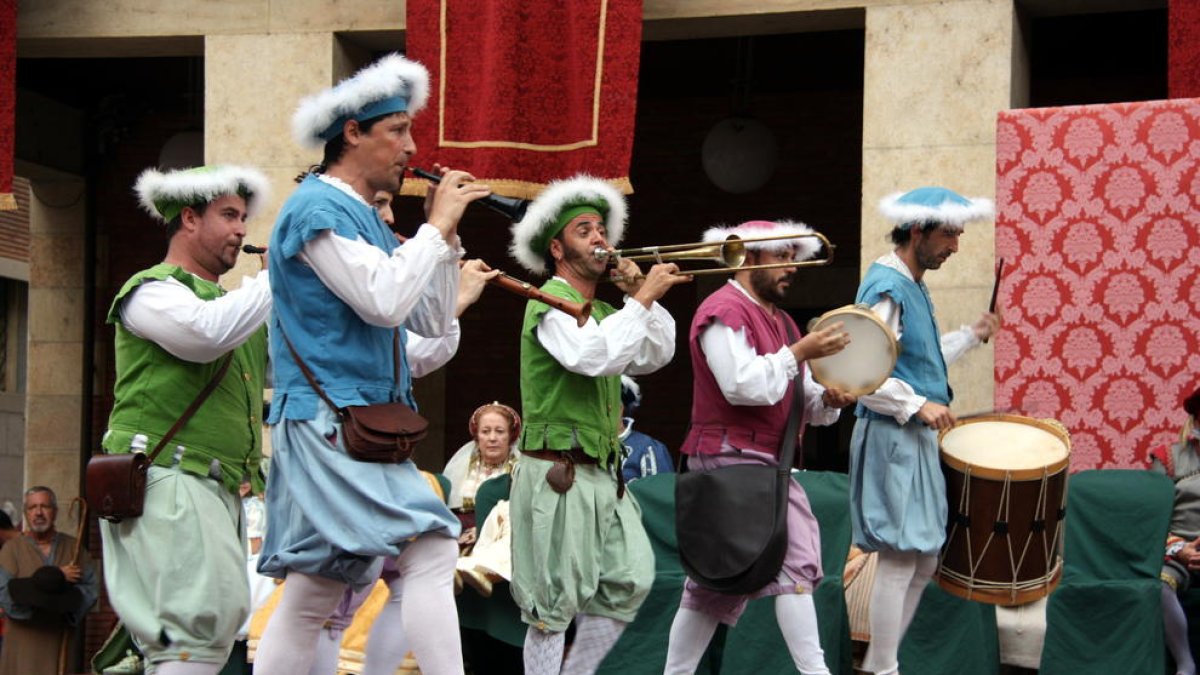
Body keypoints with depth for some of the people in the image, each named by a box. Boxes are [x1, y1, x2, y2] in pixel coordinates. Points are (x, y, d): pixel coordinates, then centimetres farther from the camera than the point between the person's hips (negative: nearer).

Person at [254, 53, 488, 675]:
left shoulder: (366, 219, 20)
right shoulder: (316, 208, -8)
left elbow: (433, 321, 19)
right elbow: (383, 301, -20)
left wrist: (444, 233, 9)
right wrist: (437, 225, -10)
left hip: (369, 426, 10)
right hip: (331, 420, -10)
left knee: (312, 598, 8)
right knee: (429, 552, -19)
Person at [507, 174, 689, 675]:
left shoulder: (604, 310, 17)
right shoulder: (549, 302, -10)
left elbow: (656, 355, 13)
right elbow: (595, 356, -27)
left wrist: (640, 295, 3)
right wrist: (644, 296, -21)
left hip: (601, 474, 8)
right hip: (557, 475, -8)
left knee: (631, 581, 4)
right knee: (555, 603, -5)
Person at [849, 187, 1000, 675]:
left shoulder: (912, 286, 15)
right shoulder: (886, 289, -16)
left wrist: (972, 336, 19)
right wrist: (917, 405, -23)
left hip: (916, 441, 10)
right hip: (892, 440, -10)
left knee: (924, 562, 14)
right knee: (900, 561, -6)